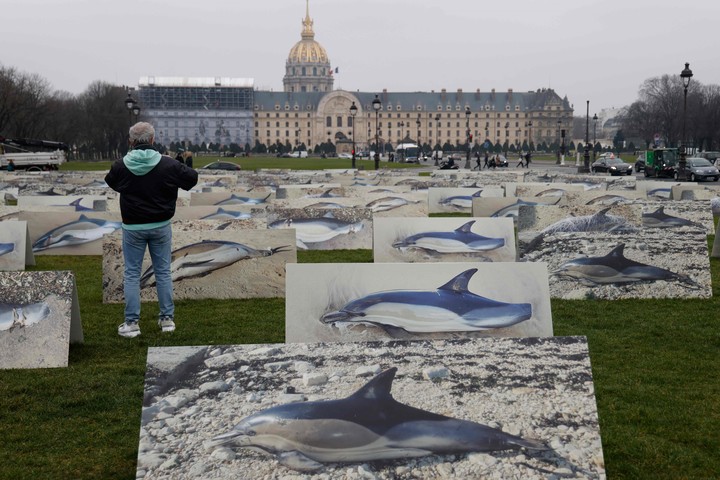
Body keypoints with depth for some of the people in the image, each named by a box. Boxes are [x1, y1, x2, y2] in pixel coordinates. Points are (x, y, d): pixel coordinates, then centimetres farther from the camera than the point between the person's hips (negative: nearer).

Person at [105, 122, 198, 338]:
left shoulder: (121, 166, -8)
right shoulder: (168, 164, -10)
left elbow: (110, 182, 12)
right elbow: (192, 178, 3)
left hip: (132, 228, -1)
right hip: (160, 226, 1)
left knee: (132, 274, 7)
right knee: (163, 272, 11)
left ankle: (131, 323, 7)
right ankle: (167, 318, 16)